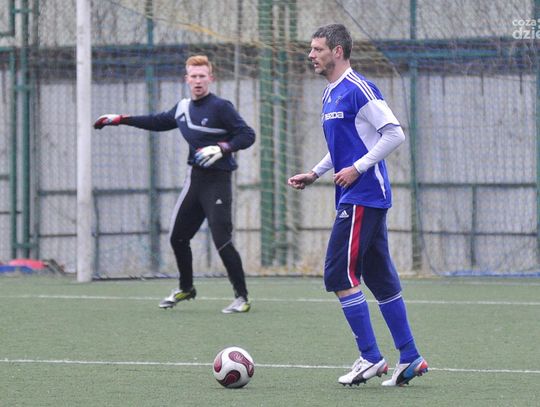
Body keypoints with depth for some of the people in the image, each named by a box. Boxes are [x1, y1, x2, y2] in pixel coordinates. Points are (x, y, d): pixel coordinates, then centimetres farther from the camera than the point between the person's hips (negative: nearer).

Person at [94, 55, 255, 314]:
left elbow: (247, 135, -15)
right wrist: (120, 120, 28)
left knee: (222, 241, -14)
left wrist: (221, 148, -28)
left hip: (217, 181, -8)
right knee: (177, 236, 14)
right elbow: (158, 122, 28)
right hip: (194, 179, 8)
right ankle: (186, 288, 34)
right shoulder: (183, 108, 10)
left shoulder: (220, 107, -11)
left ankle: (242, 297, -5)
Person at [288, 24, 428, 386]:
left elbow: (395, 134, -17)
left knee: (339, 274, -11)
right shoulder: (330, 95, 17)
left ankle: (370, 357, -6)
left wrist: (358, 168, -19)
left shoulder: (359, 89, -13)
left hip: (363, 196, -10)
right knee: (380, 278, 10)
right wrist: (315, 174, 16)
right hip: (360, 197, 10)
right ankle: (410, 358, 13)